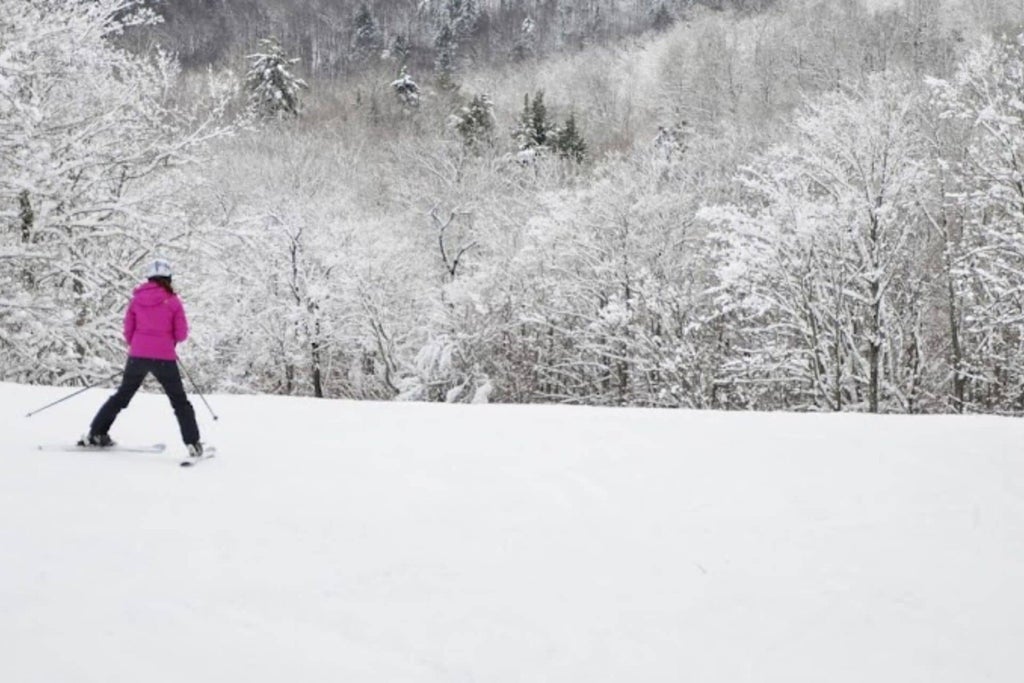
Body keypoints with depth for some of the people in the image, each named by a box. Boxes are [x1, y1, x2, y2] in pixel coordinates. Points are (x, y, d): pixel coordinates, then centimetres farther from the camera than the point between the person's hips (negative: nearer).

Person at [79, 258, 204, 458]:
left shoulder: (137, 299, 5)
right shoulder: (173, 301, -4)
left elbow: (128, 331, 8)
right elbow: (181, 334, -4)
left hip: (137, 356, 3)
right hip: (164, 358, -3)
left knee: (122, 396, 19)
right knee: (180, 402, 6)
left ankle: (96, 434, 20)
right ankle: (193, 443, -1)